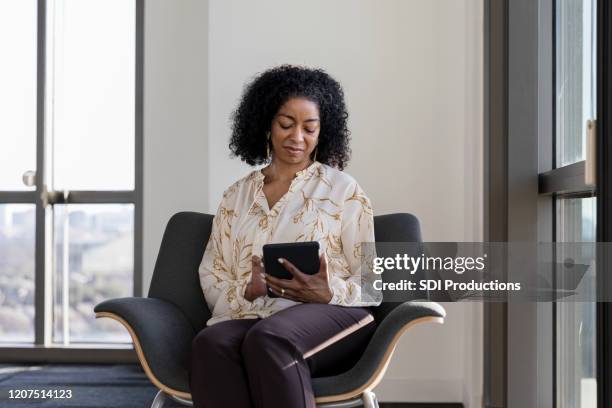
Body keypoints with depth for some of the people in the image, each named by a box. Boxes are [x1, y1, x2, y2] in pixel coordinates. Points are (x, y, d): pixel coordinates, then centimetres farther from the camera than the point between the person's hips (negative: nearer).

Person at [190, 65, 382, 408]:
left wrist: (328, 295, -15)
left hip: (331, 314, -2)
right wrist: (247, 289, -9)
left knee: (268, 339, -38)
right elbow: (212, 279, 15)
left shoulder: (343, 189, 10)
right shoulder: (235, 197, 20)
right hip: (250, 315, 3)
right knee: (210, 344, -34)